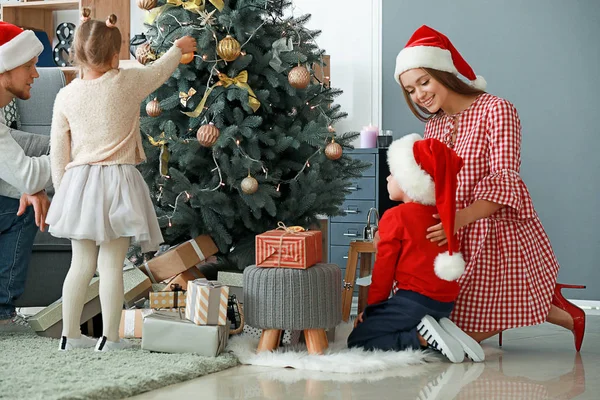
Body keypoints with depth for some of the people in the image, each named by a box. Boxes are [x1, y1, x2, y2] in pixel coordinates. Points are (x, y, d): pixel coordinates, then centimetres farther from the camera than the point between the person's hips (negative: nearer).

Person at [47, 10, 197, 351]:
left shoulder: (66, 96, 0)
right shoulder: (128, 83, -8)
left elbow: (58, 152, 4)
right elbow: (160, 71, 12)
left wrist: (62, 190, 16)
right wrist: (179, 49, 32)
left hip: (78, 183, 4)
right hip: (118, 183, -4)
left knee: (81, 263, 12)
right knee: (112, 265, 0)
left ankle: (71, 334, 18)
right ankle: (110, 338, 5)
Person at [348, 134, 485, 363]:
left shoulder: (395, 217, -10)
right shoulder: (443, 214, 12)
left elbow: (384, 268, -7)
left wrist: (371, 308, 6)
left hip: (414, 300, -8)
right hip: (445, 302, 8)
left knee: (357, 339, -1)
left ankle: (422, 336, -15)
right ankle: (440, 330, 2)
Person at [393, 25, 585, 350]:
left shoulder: (496, 110, -12)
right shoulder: (434, 125, 11)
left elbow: (504, 180, -22)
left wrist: (462, 217, -38)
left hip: (496, 231, -7)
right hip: (454, 237, 7)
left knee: (465, 331, -5)